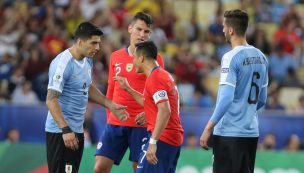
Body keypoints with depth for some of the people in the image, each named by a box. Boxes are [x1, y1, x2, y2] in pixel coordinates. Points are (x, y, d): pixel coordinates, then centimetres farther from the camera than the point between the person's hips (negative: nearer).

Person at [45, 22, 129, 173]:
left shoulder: (87, 60, 9)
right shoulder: (63, 63, -19)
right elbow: (51, 100, -22)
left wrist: (110, 105, 15)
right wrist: (65, 130, -28)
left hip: (77, 130, 9)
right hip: (60, 131, -9)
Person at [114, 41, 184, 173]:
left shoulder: (154, 79, -13)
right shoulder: (164, 75, 17)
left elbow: (164, 111, -24)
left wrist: (153, 142, -27)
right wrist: (128, 89, 31)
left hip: (163, 138, -10)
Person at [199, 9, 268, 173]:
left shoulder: (231, 57, -13)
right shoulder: (260, 57, 8)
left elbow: (226, 98, -20)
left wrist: (208, 128, -17)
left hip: (229, 133, -7)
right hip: (251, 132, 7)